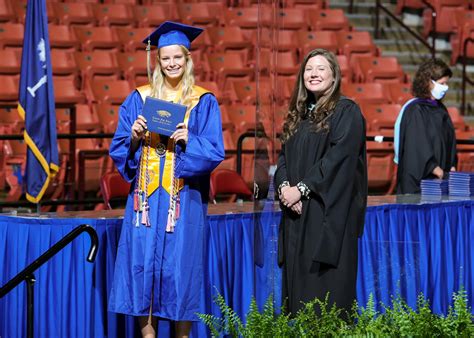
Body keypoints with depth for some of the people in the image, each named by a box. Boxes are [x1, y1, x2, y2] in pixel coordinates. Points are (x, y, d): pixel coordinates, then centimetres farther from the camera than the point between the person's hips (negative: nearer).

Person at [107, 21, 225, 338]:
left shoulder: (203, 102, 3)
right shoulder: (139, 98, 8)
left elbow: (214, 151, -3)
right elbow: (118, 146, 7)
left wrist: (188, 140, -20)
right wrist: (134, 137, -13)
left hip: (184, 197, -2)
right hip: (146, 194, 2)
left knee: (181, 263, -1)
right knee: (142, 261, -1)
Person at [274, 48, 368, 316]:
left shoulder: (347, 111, -5)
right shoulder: (299, 114, 16)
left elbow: (339, 158, -15)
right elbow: (285, 156, 14)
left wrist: (301, 189, -17)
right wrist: (284, 186, -6)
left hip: (330, 210, -7)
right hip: (297, 213, 7)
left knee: (326, 284, -6)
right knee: (297, 281, 7)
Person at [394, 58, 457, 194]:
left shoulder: (440, 109, 13)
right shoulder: (415, 110, -11)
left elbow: (450, 140, 15)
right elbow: (418, 146, -16)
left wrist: (451, 167, 3)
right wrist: (436, 170, -18)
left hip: (441, 176, 7)